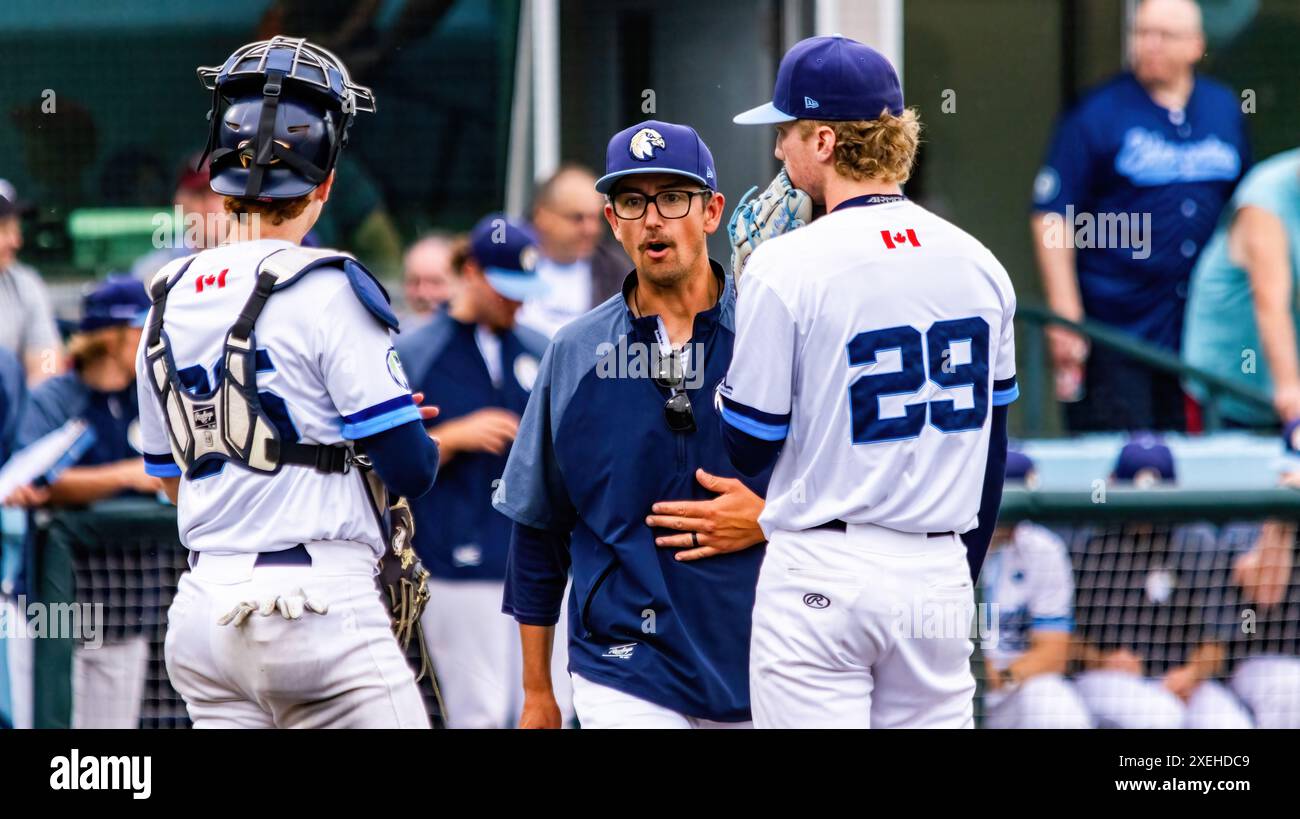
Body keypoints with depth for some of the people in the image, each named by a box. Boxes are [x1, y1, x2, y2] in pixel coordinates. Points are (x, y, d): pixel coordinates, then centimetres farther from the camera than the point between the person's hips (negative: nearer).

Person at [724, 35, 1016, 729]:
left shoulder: (787, 267, -11)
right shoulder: (978, 263, 6)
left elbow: (748, 449, -6)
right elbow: (991, 449, 13)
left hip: (820, 581, -5)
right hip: (939, 572, 5)